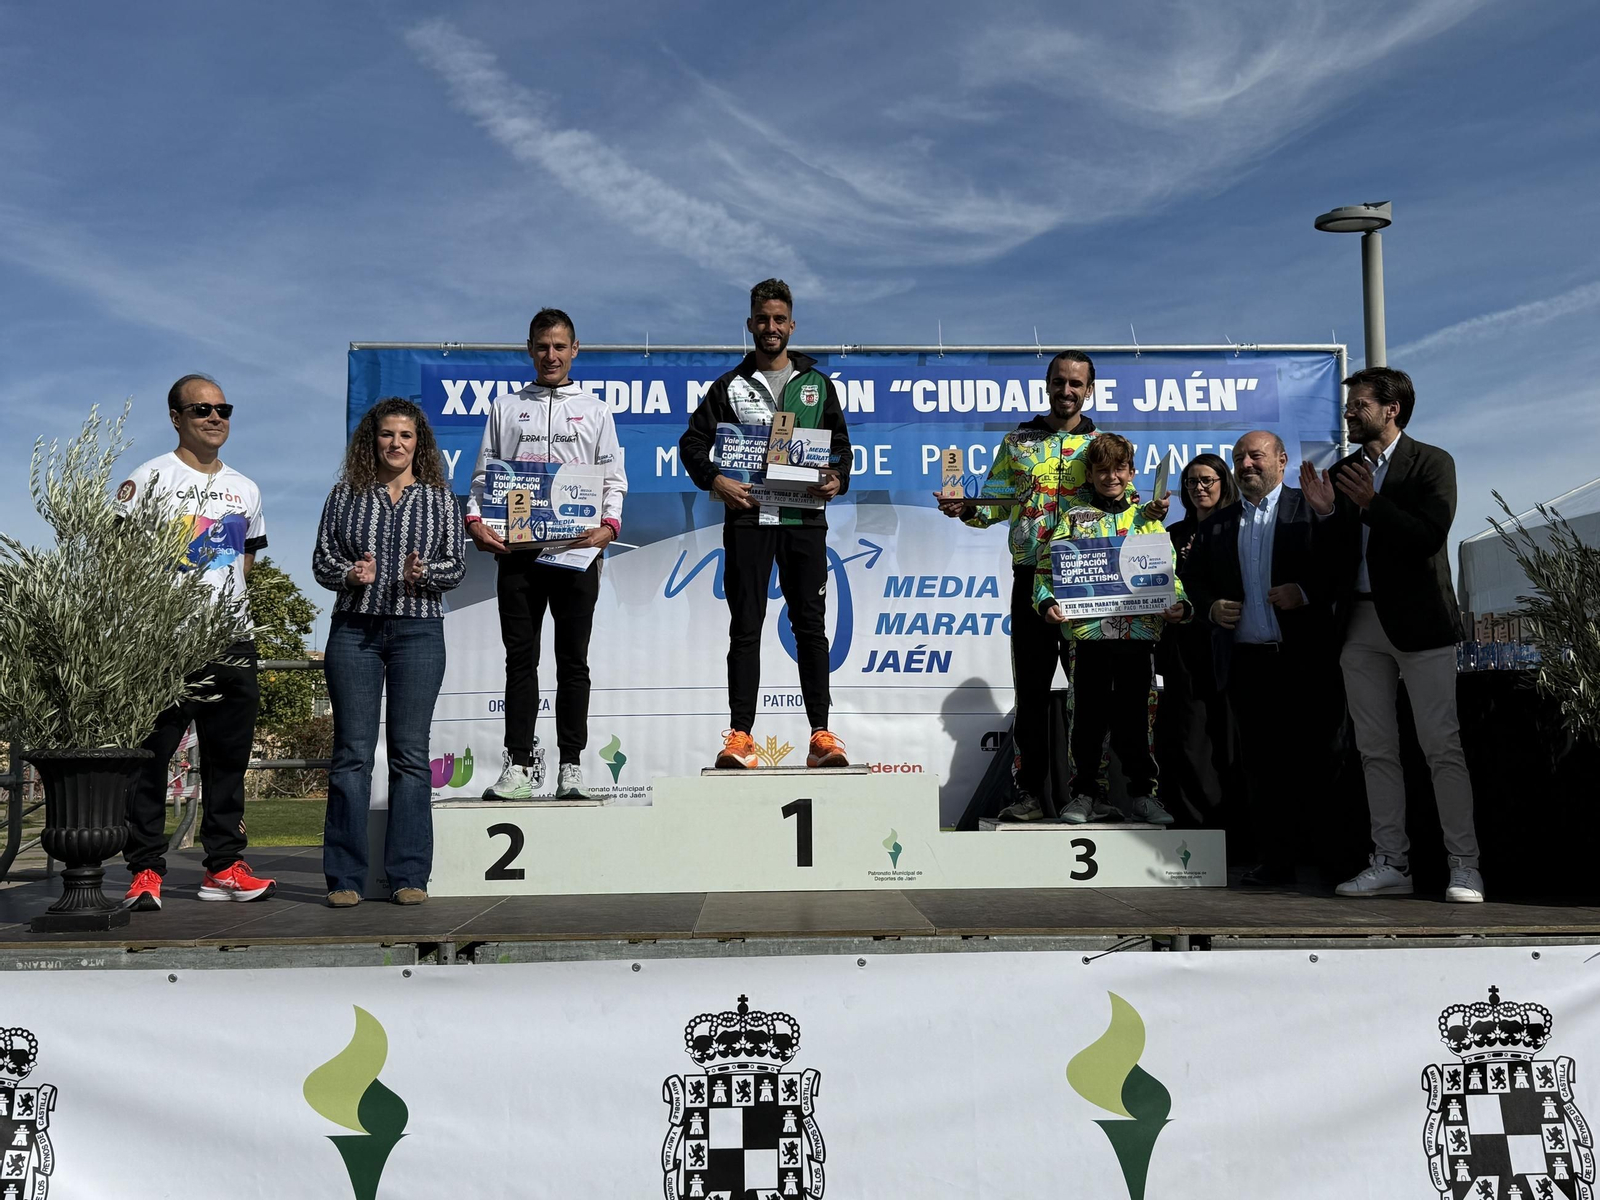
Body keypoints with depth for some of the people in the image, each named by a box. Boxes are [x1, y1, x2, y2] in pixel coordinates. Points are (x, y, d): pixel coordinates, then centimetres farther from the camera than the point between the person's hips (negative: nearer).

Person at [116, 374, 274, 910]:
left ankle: (224, 868, 16)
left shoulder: (246, 489, 17)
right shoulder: (151, 478, 1)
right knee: (150, 756, -4)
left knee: (229, 756, 8)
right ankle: (146, 872, 3)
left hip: (231, 639, 5)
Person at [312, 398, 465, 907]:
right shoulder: (345, 495, 10)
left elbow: (457, 564, 6)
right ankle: (345, 878, 8)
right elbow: (321, 559, 10)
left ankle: (409, 875, 8)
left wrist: (425, 573, -14)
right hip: (354, 630, 1)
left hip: (418, 631, 0)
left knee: (410, 753, 1)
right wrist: (349, 573, -11)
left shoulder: (439, 496, 9)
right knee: (352, 752, 0)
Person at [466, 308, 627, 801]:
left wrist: (609, 524, -10)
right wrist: (475, 519, -6)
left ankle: (571, 765, 9)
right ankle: (520, 762, 7)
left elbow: (613, 479, 8)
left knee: (573, 660, 3)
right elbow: (483, 474, 12)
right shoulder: (506, 408, 14)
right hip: (518, 549, 1)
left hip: (576, 551, -1)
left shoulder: (595, 410, 12)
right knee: (520, 658, 1)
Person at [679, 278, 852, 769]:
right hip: (747, 518, 0)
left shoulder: (818, 385, 13)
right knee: (745, 628, 0)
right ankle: (740, 736, 3)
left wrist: (838, 480, -5)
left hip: (805, 518, 1)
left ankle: (821, 735, 6)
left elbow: (841, 444, 15)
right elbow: (692, 442, 7)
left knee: (811, 626, 2)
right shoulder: (730, 387, 10)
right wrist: (714, 479, -12)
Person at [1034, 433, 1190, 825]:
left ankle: (1142, 793, 16)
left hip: (1140, 629, 1)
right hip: (1088, 630, -1)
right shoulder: (1074, 519, 9)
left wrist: (1178, 604, -7)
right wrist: (1047, 602, -13)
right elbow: (1045, 567, 4)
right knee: (1088, 715, 2)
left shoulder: (1149, 520, 14)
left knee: (1135, 715, 5)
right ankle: (1087, 793, 13)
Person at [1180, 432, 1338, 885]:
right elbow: (1193, 576, 21)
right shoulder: (1216, 526, 15)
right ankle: (1274, 858, 10)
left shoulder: (1312, 511, 3)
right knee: (1260, 763, 4)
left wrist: (1306, 592, -17)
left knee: (1312, 759, -2)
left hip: (1304, 660, -3)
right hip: (1245, 659, 4)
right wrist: (1210, 608, 3)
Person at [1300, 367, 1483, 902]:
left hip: (1418, 621, -5)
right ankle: (1390, 864, 13)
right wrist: (1327, 512, -6)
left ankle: (1464, 865, 2)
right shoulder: (1341, 471, 13)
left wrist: (1372, 504, -20)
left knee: (1442, 746, -5)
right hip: (1359, 623, 5)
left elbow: (1428, 537, -14)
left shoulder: (1431, 462, -1)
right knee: (1376, 750, 7)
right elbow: (1331, 555, 11)